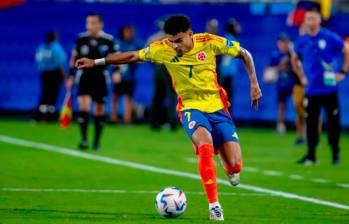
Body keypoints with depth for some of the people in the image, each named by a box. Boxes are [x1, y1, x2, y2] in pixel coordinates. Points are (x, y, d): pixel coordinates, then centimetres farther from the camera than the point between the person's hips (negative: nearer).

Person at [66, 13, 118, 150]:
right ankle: (84, 139, -13)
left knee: (99, 111, 6)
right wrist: (71, 76, 8)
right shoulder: (81, 39, -3)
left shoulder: (108, 40, -6)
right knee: (83, 107, -17)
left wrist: (116, 71, -13)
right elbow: (75, 58, 9)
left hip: (100, 78, 0)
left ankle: (96, 142, 19)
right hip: (84, 77, 0)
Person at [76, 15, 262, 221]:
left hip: (217, 107, 1)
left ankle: (231, 169, 33)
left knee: (234, 166, -9)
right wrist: (96, 62, -3)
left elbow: (244, 54, -1)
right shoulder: (163, 49, -11)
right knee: (205, 145, -34)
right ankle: (214, 205, -29)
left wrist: (254, 84, -7)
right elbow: (133, 56, -1)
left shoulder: (209, 42, -13)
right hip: (191, 108, -1)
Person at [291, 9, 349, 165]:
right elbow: (295, 60, 23)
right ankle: (311, 155, 8)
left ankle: (335, 153, 14)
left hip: (329, 89, -3)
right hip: (311, 91, 3)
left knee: (333, 122, 1)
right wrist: (302, 76, 14)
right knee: (311, 123, 2)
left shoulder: (331, 38, -6)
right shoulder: (302, 41, 5)